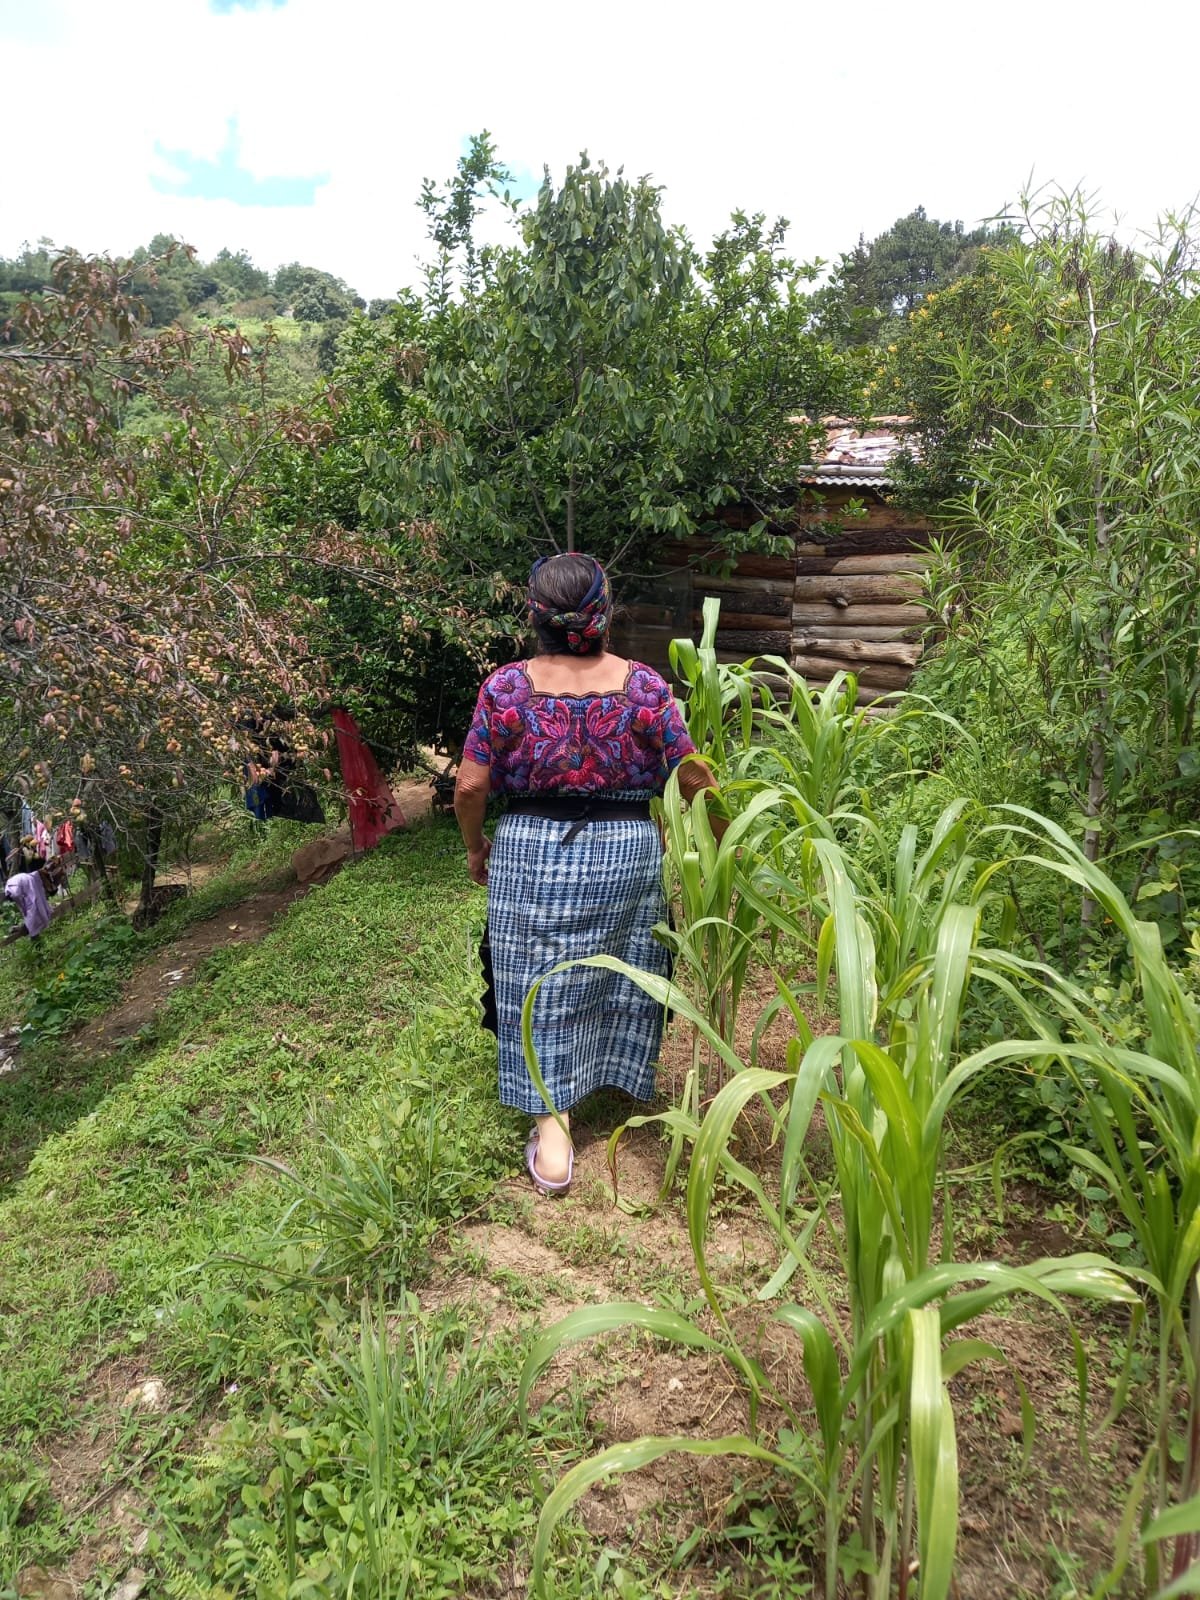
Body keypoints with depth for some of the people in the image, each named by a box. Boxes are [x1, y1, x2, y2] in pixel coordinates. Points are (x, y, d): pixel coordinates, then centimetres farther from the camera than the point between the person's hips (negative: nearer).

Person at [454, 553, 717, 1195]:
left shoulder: (506, 688, -11)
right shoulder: (643, 686, -10)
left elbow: (470, 786, -9)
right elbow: (693, 776, -6)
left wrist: (475, 847, 9)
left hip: (531, 854, -1)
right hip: (627, 854, 1)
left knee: (542, 986, 8)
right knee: (619, 976, 21)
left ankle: (552, 1140, 8)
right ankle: (617, 1078, 42)